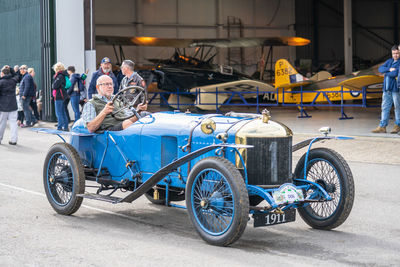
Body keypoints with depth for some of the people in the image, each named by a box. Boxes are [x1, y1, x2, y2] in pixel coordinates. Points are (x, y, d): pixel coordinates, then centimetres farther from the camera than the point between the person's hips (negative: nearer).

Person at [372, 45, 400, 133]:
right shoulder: (389, 61, 16)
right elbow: (380, 69, 4)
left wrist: (386, 73, -2)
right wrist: (389, 69, -12)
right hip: (387, 88, 6)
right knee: (385, 107, 4)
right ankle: (382, 127, 5)